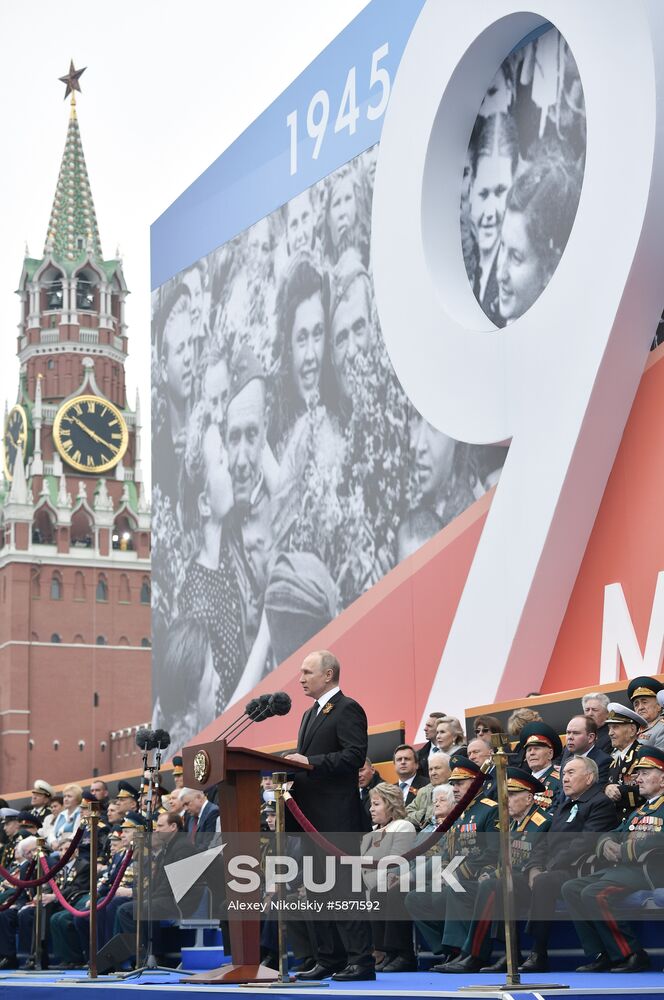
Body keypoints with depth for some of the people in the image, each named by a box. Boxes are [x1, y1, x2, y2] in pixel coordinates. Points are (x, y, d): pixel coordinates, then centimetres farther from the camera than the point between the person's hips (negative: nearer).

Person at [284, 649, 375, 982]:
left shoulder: (348, 709, -8)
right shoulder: (310, 714, 21)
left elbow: (355, 755, -18)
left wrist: (310, 762, -22)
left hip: (337, 816, -10)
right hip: (311, 815, 10)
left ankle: (360, 961, -6)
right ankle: (328, 960, 16)